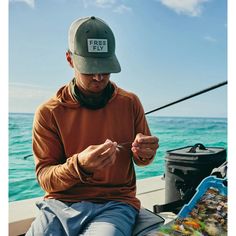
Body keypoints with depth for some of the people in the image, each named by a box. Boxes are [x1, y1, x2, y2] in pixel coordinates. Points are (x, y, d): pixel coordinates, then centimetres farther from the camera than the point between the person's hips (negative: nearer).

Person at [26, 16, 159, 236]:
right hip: (60, 204, 1)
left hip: (115, 203, 0)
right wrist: (79, 166, -24)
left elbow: (140, 159, 14)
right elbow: (45, 178, -4)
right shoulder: (48, 113, -3)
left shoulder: (130, 103, 3)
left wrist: (144, 153, -11)